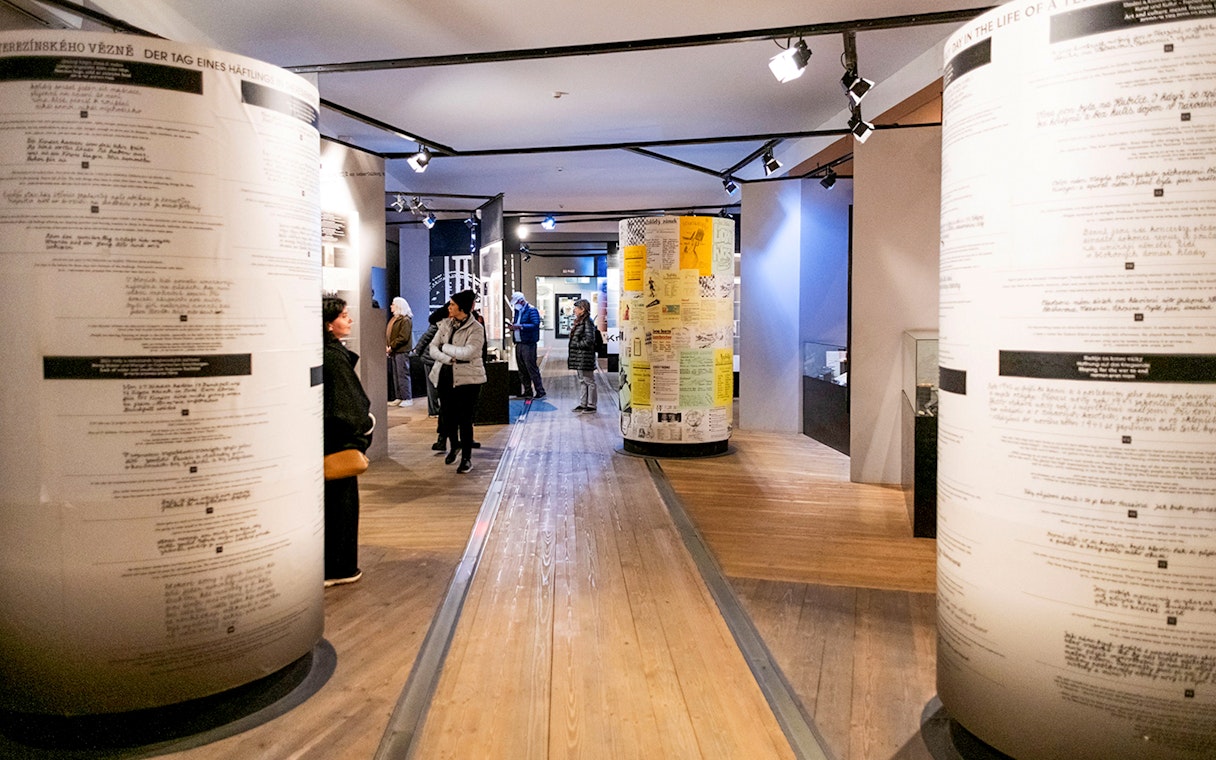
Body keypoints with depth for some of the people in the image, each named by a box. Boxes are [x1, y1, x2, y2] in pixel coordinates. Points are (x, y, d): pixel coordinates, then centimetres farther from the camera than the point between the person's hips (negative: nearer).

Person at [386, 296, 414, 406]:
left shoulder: (405, 320, -11)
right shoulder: (394, 319, 17)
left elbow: (403, 338, -19)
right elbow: (387, 334, 17)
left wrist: (391, 346, -17)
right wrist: (386, 346, 2)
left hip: (402, 351, -9)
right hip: (394, 352, 9)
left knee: (403, 375, -7)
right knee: (396, 376, 11)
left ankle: (407, 399, -3)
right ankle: (398, 398, 17)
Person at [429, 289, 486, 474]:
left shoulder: (476, 328, -9)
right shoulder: (446, 324, 7)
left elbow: (468, 352, -22)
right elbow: (433, 348, 3)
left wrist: (445, 347, -9)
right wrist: (449, 359, -15)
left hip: (467, 378, -5)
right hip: (446, 376, 5)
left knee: (465, 419, -2)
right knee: (447, 416, 10)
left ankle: (467, 458, 12)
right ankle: (454, 447, 37)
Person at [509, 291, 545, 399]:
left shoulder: (532, 310, -8)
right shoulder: (518, 311, 18)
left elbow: (535, 325, -19)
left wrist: (520, 326, -26)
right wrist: (513, 325, 1)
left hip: (528, 344, -9)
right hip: (518, 343, 9)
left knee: (532, 368, -8)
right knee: (522, 370, 11)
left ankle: (540, 391, -3)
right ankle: (527, 391, 19)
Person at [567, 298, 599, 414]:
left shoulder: (587, 322, -15)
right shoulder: (578, 322, 14)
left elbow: (589, 340, -22)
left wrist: (577, 344, -12)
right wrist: (570, 354, 15)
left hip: (585, 357, -10)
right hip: (578, 357, 10)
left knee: (589, 381, -2)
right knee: (581, 381, 13)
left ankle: (591, 405, 4)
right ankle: (582, 404, 20)